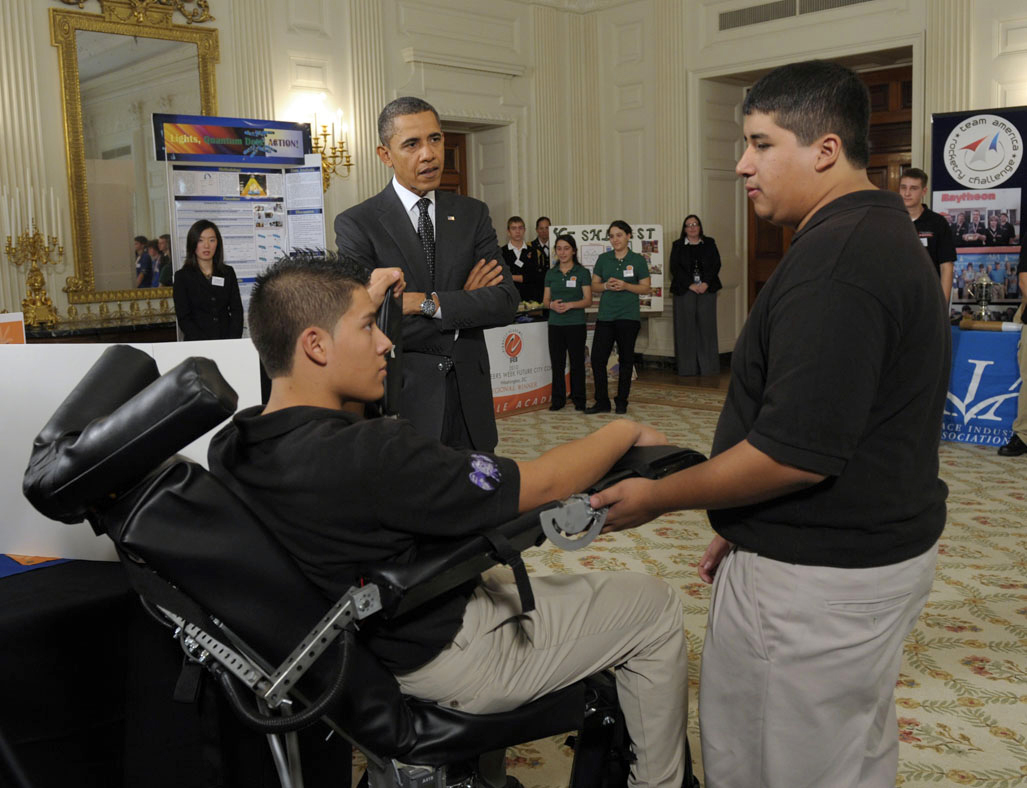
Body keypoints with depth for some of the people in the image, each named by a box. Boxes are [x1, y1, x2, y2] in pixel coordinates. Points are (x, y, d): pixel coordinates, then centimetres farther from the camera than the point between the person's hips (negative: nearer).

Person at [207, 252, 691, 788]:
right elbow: (540, 484, -27)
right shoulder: (372, 455, -35)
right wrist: (626, 432, -9)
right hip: (447, 656, -8)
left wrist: (364, 304, 13)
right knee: (655, 607, 6)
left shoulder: (229, 448, -10)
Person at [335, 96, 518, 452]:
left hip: (469, 404, 4)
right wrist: (462, 304, -9)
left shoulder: (472, 214, 8)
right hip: (402, 403, -3)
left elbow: (506, 303, -3)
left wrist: (431, 303, -17)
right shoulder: (356, 224, -5)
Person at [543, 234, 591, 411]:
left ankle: (579, 399, 11)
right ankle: (558, 399, 14)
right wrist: (552, 305, -12)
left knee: (577, 362, 1)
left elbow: (588, 301, -5)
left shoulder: (582, 272, 0)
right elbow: (545, 300, 10)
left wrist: (570, 305, -19)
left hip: (576, 324, -3)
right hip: (555, 324, 3)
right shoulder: (551, 273, 11)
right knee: (557, 363, 5)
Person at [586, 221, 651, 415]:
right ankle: (602, 402, 6)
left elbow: (646, 288, -1)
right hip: (605, 316, 2)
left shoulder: (638, 260, 1)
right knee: (597, 358, -4)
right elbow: (594, 286, 10)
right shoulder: (603, 259, 8)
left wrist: (625, 286, -15)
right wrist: (606, 285, -11)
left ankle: (622, 402, 15)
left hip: (628, 316, -2)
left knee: (626, 359, 4)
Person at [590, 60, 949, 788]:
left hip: (820, 577, -10)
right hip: (874, 547, 10)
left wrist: (658, 497, -13)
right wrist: (747, 528, 16)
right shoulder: (882, 234, 10)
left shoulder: (834, 257, -23)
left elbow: (795, 453, -27)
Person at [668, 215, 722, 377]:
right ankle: (688, 369, 2)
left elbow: (716, 265, 4)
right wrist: (690, 285, -12)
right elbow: (675, 268, -1)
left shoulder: (709, 243, 12)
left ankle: (709, 368, 3)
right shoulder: (677, 246, 9)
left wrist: (706, 283, -11)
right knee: (686, 328, -2)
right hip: (685, 291, -1)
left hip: (707, 289, 1)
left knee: (707, 326, -1)